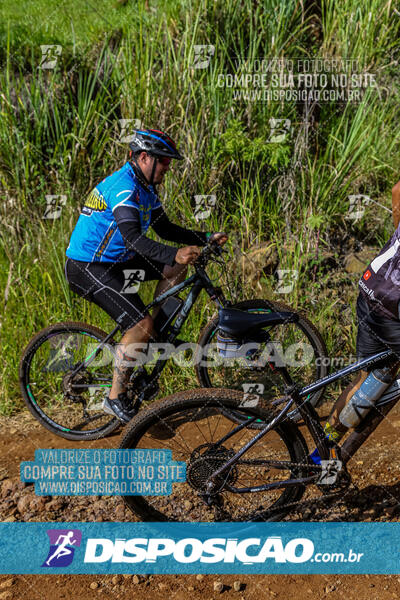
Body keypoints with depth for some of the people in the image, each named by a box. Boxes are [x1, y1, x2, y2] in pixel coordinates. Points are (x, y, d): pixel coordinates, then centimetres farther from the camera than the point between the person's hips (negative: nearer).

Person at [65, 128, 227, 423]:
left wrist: (206, 238, 5)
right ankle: (116, 397, -5)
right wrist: (175, 253, -47)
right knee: (141, 325, -20)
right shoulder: (123, 186, -23)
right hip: (87, 269, -9)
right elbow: (133, 238, -35)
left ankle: (156, 331, 11)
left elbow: (165, 228, 15)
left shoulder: (146, 188, 9)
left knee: (177, 267, 3)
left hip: (113, 261, 10)